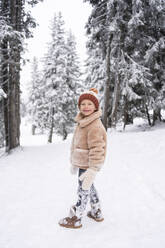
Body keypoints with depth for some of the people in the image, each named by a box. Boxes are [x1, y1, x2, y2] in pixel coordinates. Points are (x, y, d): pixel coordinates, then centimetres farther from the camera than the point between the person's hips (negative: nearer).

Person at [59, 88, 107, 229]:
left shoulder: (95, 125, -23)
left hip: (88, 166, -10)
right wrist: (74, 163, 23)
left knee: (83, 190, 5)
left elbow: (97, 148, -28)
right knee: (89, 187, 23)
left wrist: (93, 170, -32)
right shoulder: (82, 122, 8)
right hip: (82, 163, 10)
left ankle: (75, 219, 23)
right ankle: (97, 213, 42)